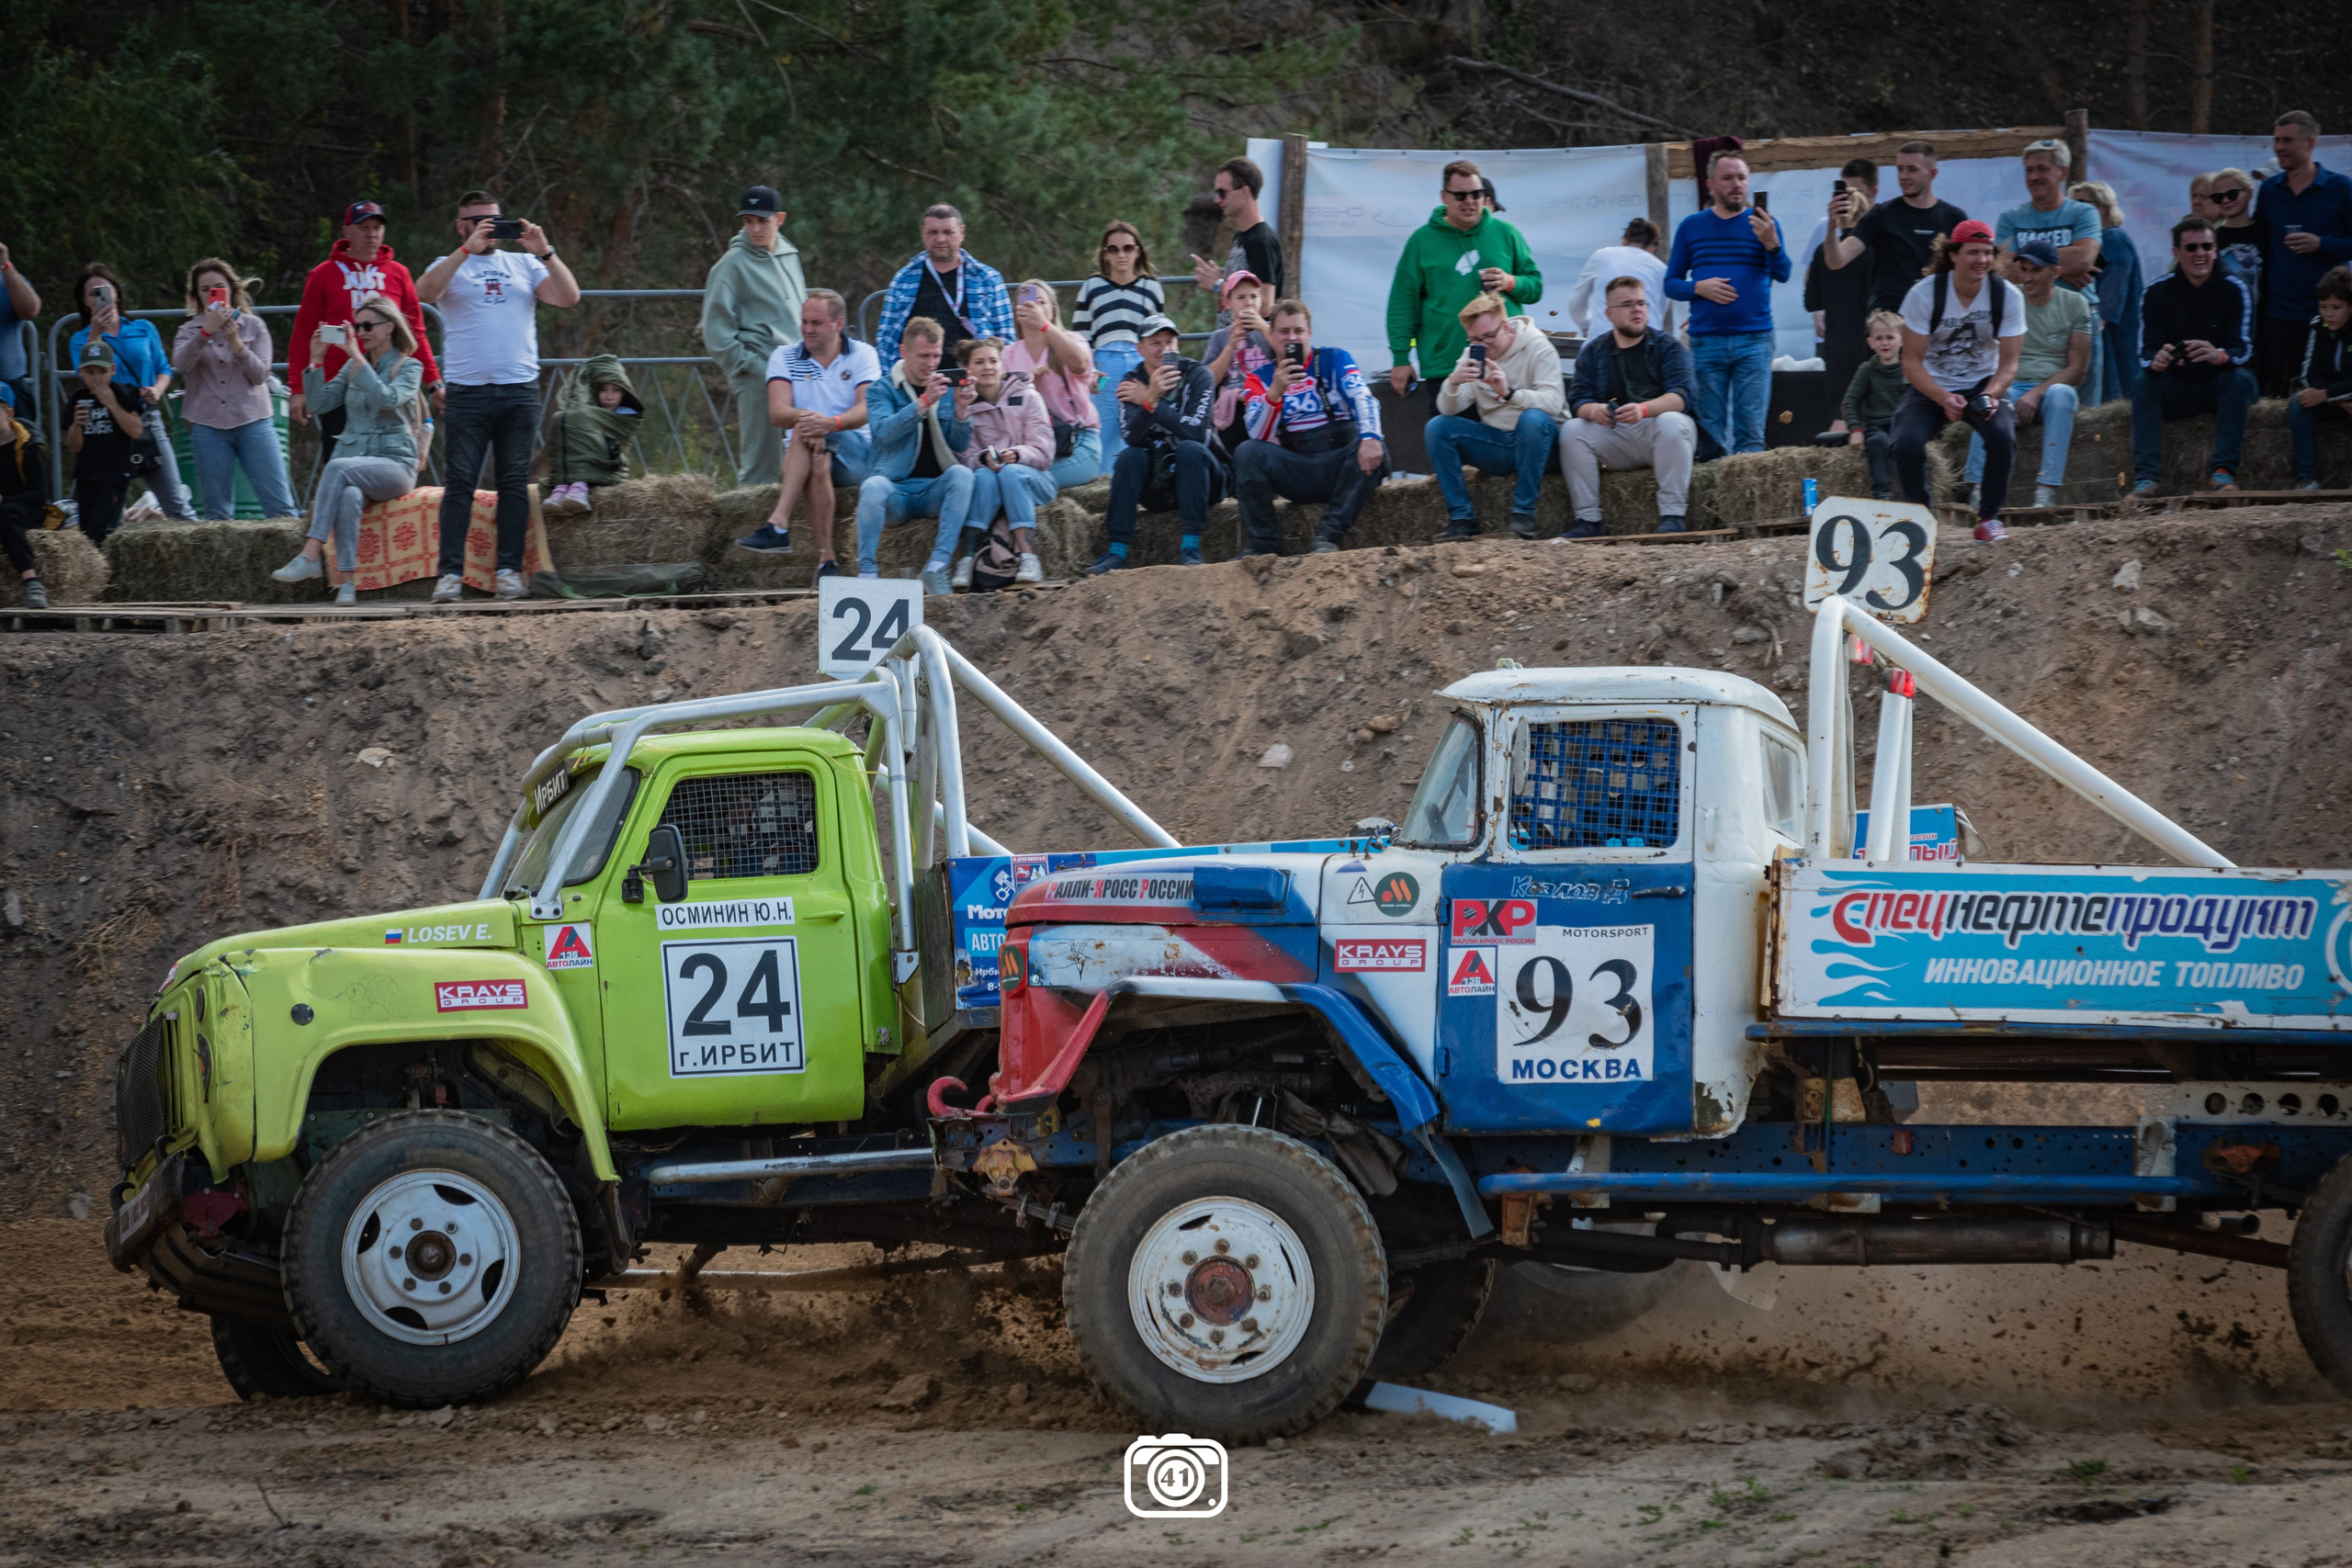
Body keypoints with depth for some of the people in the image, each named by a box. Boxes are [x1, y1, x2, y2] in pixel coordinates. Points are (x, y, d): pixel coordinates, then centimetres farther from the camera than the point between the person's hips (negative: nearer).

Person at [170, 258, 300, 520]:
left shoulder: (253, 326, 8)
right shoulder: (190, 330, 9)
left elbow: (260, 374, -2)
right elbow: (180, 364, -12)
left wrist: (236, 343, -15)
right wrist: (206, 331, -22)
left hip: (253, 421, -1)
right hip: (208, 427, 1)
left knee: (280, 506, -6)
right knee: (217, 511, 3)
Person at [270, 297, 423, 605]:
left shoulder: (409, 367, 3)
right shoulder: (353, 366, 19)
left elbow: (385, 399, -16)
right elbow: (320, 401, 11)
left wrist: (357, 356, -18)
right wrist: (315, 360, 0)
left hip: (394, 463, -3)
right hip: (353, 459, 3)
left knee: (338, 467, -35)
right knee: (350, 495, -35)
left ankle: (310, 555, -41)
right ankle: (347, 581, -42)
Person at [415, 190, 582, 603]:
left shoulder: (523, 264, 16)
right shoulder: (450, 266, 11)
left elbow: (569, 298, 6)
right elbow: (425, 293, -11)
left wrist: (545, 252, -5)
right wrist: (467, 250, -16)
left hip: (519, 392, 2)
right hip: (466, 393, -2)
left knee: (515, 483, 0)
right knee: (460, 483, -6)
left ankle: (509, 570, 3)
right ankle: (451, 573, -7)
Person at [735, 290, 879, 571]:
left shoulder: (862, 355, 6)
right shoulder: (784, 358, 11)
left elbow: (866, 410, -12)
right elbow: (778, 412, -6)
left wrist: (832, 423, -34)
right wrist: (802, 418, -31)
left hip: (857, 454, -2)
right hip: (801, 454, 2)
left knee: (807, 432, -33)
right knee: (817, 465, -36)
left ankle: (779, 524, -47)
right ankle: (826, 559, -45)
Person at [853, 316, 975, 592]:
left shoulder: (948, 390, 14)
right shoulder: (882, 390, 6)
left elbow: (960, 445, 4)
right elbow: (884, 430, -15)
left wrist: (961, 410, -14)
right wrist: (924, 402, -25)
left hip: (935, 491, 2)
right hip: (896, 490, -2)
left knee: (961, 474, -29)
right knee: (873, 486, -35)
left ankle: (937, 567, -32)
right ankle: (867, 574, -29)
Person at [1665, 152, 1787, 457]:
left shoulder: (1762, 224, 6)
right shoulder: (1691, 227, 9)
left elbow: (1782, 274, -6)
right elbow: (1671, 284, 10)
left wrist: (1772, 244, -25)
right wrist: (1699, 288, -11)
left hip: (1754, 340, -1)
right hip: (1706, 341, 1)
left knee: (1751, 432, -4)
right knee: (1710, 433, 1)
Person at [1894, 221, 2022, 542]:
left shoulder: (2008, 296, -9)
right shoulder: (1923, 295, -15)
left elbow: (2008, 363, -5)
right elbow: (1912, 362, -13)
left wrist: (1990, 395, -26)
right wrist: (1944, 399, -28)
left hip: (1984, 383, 1)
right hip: (1931, 386, -1)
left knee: (2002, 435, -30)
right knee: (1907, 442, -29)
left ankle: (1989, 518, -9)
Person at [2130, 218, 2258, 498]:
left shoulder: (2235, 289, -8)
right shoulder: (2157, 292, -4)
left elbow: (2244, 349, -16)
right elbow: (2147, 353, -10)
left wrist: (2219, 356, -42)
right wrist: (2156, 361, -37)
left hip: (2219, 386, -1)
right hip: (2175, 392, 1)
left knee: (2240, 379, -31)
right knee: (2145, 383, -27)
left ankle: (2224, 471, -35)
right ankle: (2146, 478, -36)